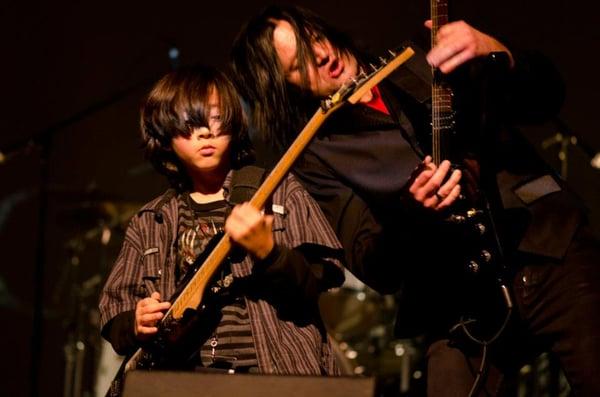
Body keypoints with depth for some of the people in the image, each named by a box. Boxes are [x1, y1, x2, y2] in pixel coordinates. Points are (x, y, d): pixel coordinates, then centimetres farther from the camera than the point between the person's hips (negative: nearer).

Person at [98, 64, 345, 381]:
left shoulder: (278, 193, 8)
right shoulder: (148, 224, 16)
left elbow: (324, 281, 0)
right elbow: (114, 316, 19)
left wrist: (268, 252, -16)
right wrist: (135, 325, -2)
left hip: (278, 376, -2)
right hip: (187, 383, 2)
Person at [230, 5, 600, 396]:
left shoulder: (419, 69, 10)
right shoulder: (318, 157, 5)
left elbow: (546, 99, 3)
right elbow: (375, 268, -3)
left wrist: (497, 55, -17)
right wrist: (409, 212, -23)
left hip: (556, 247, 1)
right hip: (466, 307, -1)